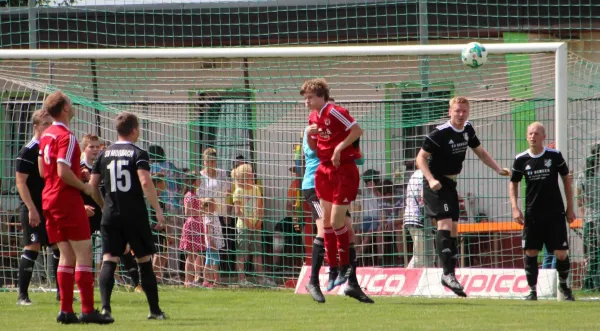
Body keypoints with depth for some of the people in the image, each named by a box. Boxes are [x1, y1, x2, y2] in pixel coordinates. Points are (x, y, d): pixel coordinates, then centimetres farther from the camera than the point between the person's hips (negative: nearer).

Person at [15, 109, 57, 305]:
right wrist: (31, 209, -20)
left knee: (58, 246, 5)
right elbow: (20, 182, -14)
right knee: (32, 248, -11)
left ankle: (61, 292, 13)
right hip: (32, 209, -7)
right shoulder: (28, 151, -10)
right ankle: (22, 295, -8)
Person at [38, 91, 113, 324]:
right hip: (67, 200, -9)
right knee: (84, 253, -7)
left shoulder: (46, 136, 12)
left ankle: (66, 310, 6)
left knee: (66, 256, 10)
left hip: (49, 199, 9)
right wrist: (84, 186, -9)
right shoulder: (66, 137, -15)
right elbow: (63, 172, -23)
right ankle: (87, 310, -12)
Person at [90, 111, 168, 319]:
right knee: (145, 261, 8)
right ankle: (155, 310, 14)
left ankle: (105, 307, -20)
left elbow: (92, 185, 9)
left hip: (111, 216, 3)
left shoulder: (104, 154, 8)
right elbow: (145, 182, -17)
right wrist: (158, 210, -12)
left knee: (108, 261, -2)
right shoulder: (138, 154, -5)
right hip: (135, 215, -3)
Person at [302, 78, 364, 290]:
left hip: (344, 169, -9)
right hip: (324, 169, 9)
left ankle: (345, 266, 7)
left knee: (336, 221, -8)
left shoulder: (334, 113, -14)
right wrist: (309, 135, -2)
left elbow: (357, 131, -17)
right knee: (326, 220, 7)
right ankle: (333, 269, 14)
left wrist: (339, 147, -21)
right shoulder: (313, 117, 12)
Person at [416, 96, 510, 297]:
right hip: (436, 184, -8)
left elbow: (480, 152, 19)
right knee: (445, 223, -21)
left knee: (453, 228, 8)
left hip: (450, 183, 8)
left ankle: (450, 275, 13)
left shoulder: (468, 130, 5)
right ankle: (447, 273, -26)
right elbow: (421, 157, -15)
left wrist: (498, 169, 7)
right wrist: (431, 179, -29)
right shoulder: (440, 133, -18)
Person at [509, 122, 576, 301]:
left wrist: (570, 207, 5)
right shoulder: (521, 159, -1)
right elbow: (513, 183, 11)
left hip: (555, 213, -1)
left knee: (561, 253, -4)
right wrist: (515, 208, -1)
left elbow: (566, 179, 6)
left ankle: (563, 284, 20)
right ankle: (532, 290, 7)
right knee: (530, 252, -3)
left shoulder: (555, 156, -4)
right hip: (532, 214, 1)